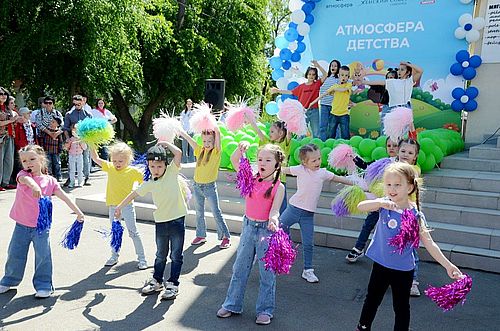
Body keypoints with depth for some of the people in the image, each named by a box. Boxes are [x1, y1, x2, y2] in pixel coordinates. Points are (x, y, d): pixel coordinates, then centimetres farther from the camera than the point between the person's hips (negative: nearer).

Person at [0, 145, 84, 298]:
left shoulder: (50, 181, -1)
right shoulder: (23, 175, -5)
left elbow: (65, 197, -2)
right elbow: (25, 178, -30)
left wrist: (78, 212, -10)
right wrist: (33, 185, -55)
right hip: (22, 225, 1)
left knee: (43, 256, 0)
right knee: (15, 255, 14)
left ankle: (44, 285, 14)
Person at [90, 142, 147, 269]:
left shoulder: (133, 171, -9)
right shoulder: (110, 167, 1)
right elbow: (95, 158, 5)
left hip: (127, 206, -4)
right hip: (113, 206, 4)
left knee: (133, 232, 0)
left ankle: (141, 258, 8)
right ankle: (114, 256, 31)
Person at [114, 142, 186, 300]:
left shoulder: (172, 172, -8)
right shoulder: (149, 184, 2)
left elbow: (178, 153, -20)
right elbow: (134, 193, 14)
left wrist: (166, 144, -7)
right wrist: (119, 206, 17)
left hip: (177, 220, -3)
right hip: (160, 222, 4)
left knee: (176, 256, 6)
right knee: (160, 255, 19)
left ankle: (173, 284, 18)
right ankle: (157, 281, 34)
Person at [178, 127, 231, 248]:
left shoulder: (216, 152, -9)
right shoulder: (199, 150, 4)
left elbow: (217, 133, -24)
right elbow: (187, 137, 1)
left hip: (210, 186, -5)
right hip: (197, 185, 5)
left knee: (216, 212, 0)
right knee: (199, 212, 15)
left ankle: (226, 237, 9)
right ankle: (201, 235, 29)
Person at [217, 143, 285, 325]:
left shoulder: (278, 187, -11)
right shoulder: (252, 178, -1)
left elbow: (274, 210, -17)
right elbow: (234, 161, 1)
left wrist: (273, 219, -39)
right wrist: (241, 149, -18)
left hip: (266, 229, -4)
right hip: (248, 226, 4)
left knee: (266, 272, 7)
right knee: (239, 268, 13)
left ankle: (265, 310, 22)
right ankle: (232, 305, 28)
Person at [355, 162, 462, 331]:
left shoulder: (415, 214, -15)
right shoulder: (384, 205, -10)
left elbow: (429, 243, -12)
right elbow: (361, 206, -25)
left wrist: (447, 265, -19)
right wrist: (380, 203, -42)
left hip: (403, 269, -2)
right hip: (381, 264, 2)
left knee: (401, 306, 14)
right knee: (372, 298, 20)